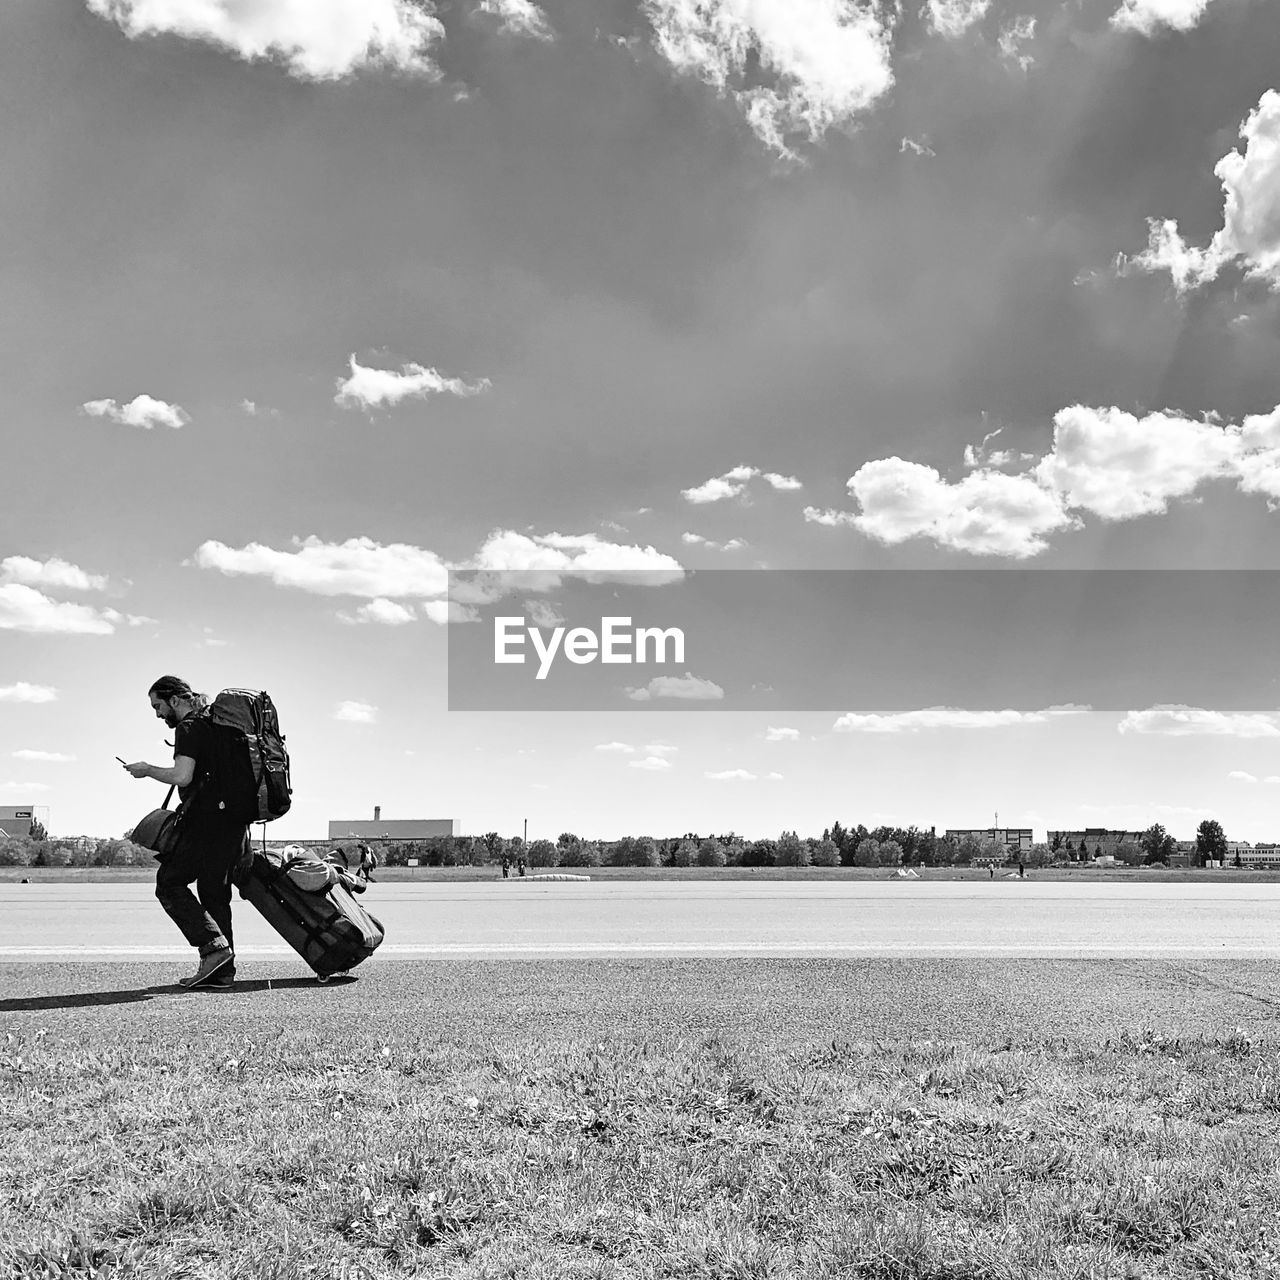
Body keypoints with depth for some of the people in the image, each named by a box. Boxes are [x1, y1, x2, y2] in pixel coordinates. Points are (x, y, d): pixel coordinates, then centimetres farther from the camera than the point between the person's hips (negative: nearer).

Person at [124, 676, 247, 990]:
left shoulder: (188, 728, -8)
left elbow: (182, 776, -20)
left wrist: (147, 770, -6)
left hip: (208, 820, -9)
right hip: (236, 822, 9)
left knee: (169, 883, -1)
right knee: (215, 893, 11)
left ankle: (213, 946, -12)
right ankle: (222, 971, 9)